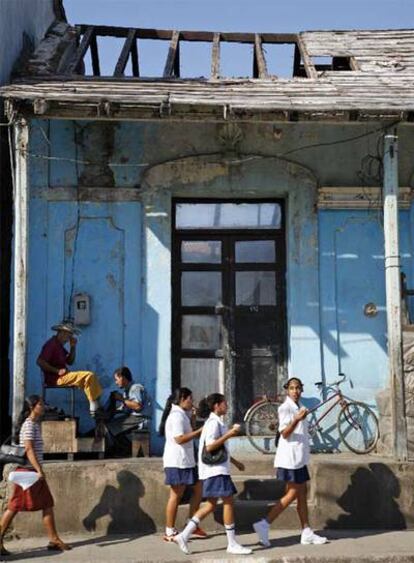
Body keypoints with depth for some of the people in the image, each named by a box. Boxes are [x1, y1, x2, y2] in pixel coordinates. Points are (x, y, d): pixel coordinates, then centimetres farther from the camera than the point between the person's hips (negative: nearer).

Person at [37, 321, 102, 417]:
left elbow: (70, 362, 21)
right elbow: (40, 361, -22)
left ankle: (97, 404, -2)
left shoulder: (59, 345, 19)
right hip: (55, 378, -10)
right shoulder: (51, 344, -12)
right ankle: (94, 408, -17)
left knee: (91, 376, 10)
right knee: (89, 376, -20)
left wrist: (73, 347, 8)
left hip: (62, 376, 10)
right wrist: (57, 371, -21)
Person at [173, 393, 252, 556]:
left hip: (218, 469, 10)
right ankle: (232, 544, -1)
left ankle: (184, 535, 8)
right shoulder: (213, 422, -13)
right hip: (216, 470, -10)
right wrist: (229, 434, -22)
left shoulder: (216, 422, 19)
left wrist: (235, 462, 26)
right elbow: (210, 446, -22)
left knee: (211, 505, 9)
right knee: (228, 502, -6)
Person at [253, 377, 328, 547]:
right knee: (292, 494, -9)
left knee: (302, 493, 8)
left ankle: (307, 533, 11)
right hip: (290, 458, -9)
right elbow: (284, 433, -21)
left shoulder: (298, 408, 17)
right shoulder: (285, 408, -11)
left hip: (299, 457, 9)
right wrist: (296, 420, -35)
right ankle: (264, 524, -8)